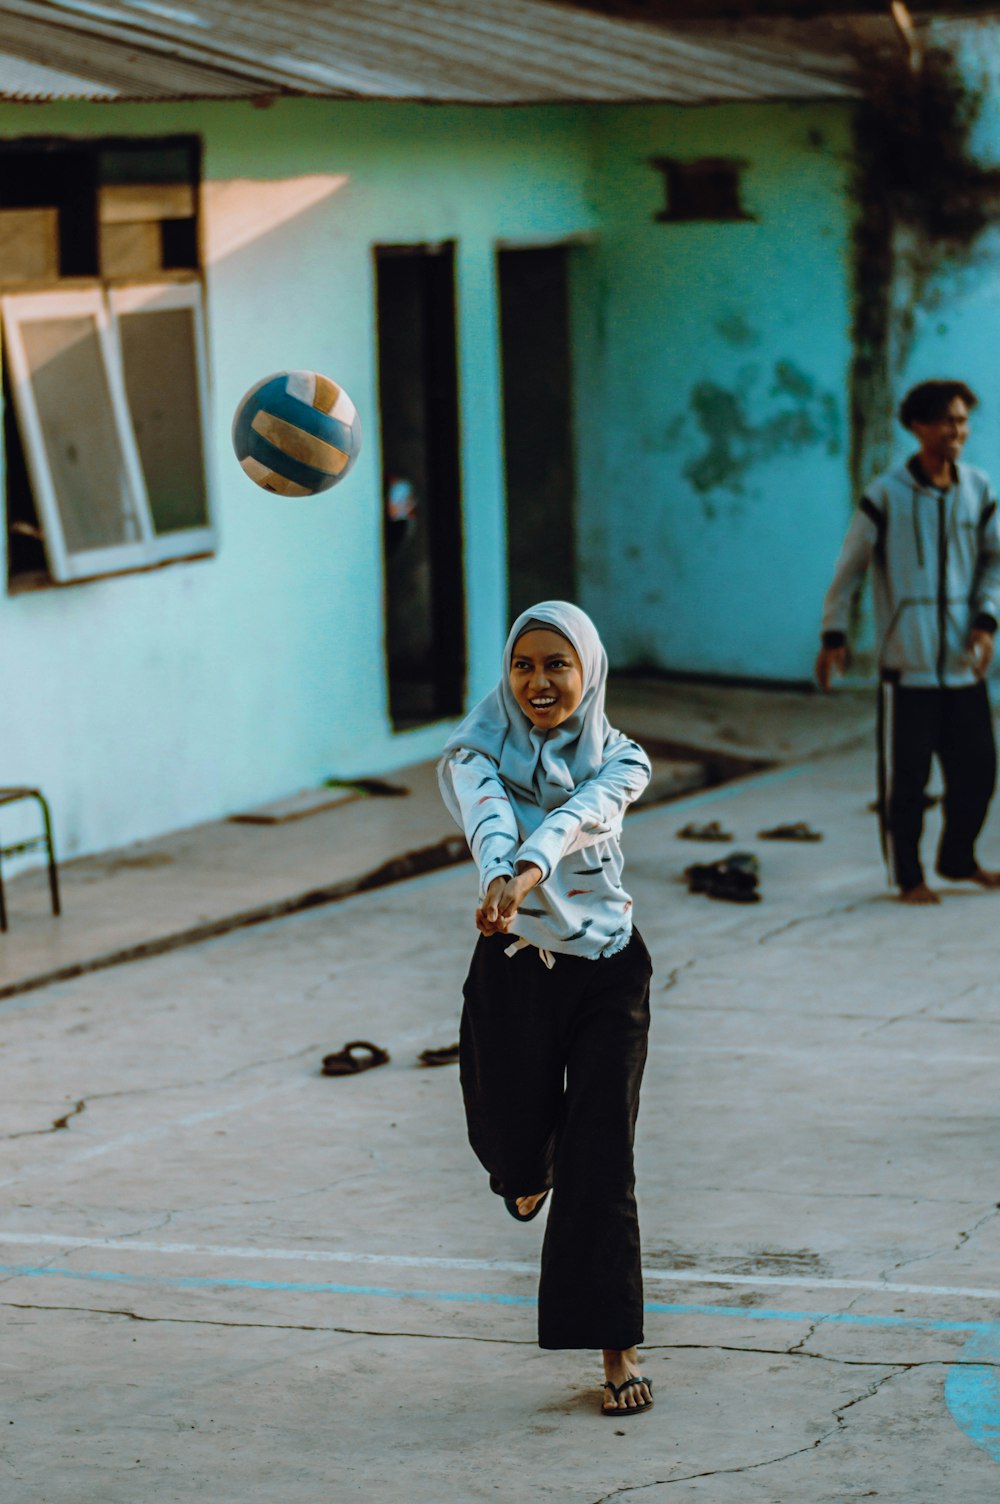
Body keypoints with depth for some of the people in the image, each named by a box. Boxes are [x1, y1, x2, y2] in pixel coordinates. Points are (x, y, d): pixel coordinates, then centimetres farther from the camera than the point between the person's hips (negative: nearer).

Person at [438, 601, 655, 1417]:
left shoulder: (618, 760, -6)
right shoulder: (479, 753, -9)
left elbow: (578, 815, -28)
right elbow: (490, 820, -32)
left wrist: (532, 869, -49)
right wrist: (498, 879, -54)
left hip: (609, 972, 0)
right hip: (513, 972, 0)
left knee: (603, 1159, -5)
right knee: (513, 1148, 7)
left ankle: (617, 1348, 4)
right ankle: (533, 1168, 47)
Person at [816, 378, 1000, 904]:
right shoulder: (886, 495, -7)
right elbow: (849, 567, 0)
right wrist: (833, 635, -1)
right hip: (906, 663, -4)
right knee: (905, 775, -1)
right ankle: (907, 876, 13)